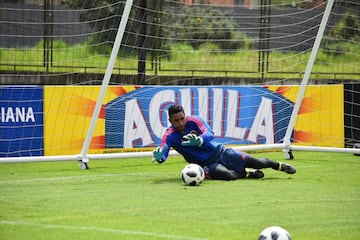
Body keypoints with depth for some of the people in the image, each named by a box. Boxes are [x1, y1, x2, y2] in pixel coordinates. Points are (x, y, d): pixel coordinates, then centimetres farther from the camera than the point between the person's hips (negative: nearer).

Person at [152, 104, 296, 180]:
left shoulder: (194, 121, -11)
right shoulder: (170, 136, -13)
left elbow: (209, 134, -26)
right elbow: (164, 148, -30)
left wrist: (198, 140, -49)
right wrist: (159, 156, -56)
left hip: (219, 152, 1)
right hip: (206, 164, -1)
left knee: (255, 163, -4)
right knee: (227, 174, -34)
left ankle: (278, 166, 28)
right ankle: (246, 173, 0)